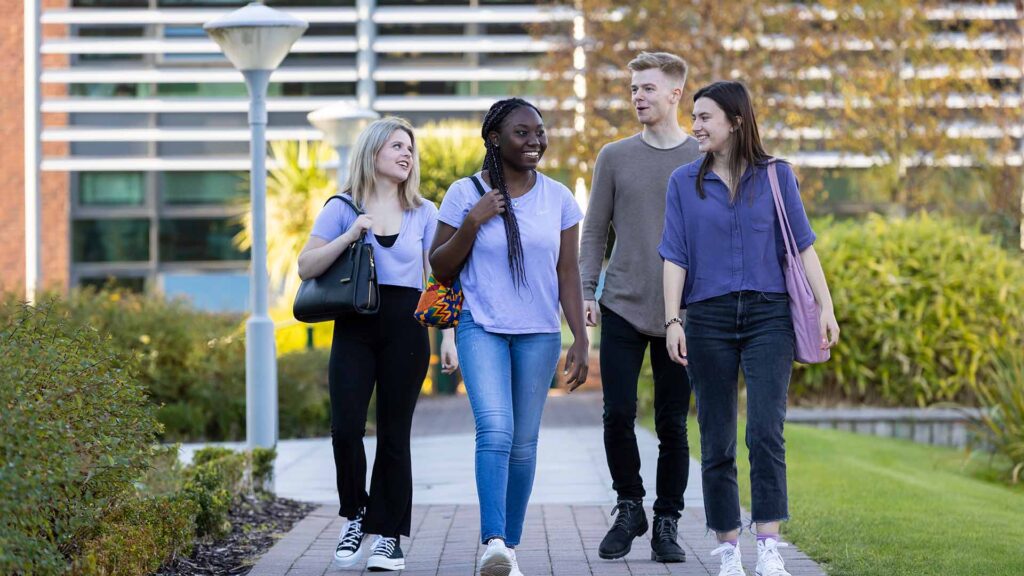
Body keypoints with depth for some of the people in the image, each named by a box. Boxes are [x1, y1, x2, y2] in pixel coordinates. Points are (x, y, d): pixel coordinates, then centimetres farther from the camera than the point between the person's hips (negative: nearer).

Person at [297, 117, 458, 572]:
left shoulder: (423, 214, 11)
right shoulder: (342, 209, 6)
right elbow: (306, 268, 1)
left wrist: (448, 337, 0)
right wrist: (348, 237, -11)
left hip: (406, 329, 1)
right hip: (354, 328, -1)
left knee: (394, 435, 1)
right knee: (345, 427, -12)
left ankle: (388, 535, 7)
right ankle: (355, 514, 10)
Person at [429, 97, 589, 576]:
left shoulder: (558, 198, 5)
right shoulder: (465, 194, -1)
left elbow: (568, 274, 6)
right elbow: (440, 268, 3)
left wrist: (580, 340, -1)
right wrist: (472, 222, -12)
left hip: (539, 334, 3)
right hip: (481, 328, -3)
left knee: (524, 443, 5)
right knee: (495, 430, -20)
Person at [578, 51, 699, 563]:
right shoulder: (614, 157, 7)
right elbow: (594, 231, 9)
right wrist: (585, 292, -1)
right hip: (622, 309, 1)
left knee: (673, 424, 3)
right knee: (618, 415, -4)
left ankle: (666, 523, 13)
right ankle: (629, 509, 15)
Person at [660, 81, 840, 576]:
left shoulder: (775, 176, 6)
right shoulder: (684, 182, 7)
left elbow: (802, 245, 6)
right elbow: (675, 256, 4)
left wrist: (825, 306, -1)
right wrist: (672, 320, -5)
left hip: (769, 315, -1)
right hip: (709, 317, 2)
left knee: (766, 431, -14)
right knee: (716, 441, 3)